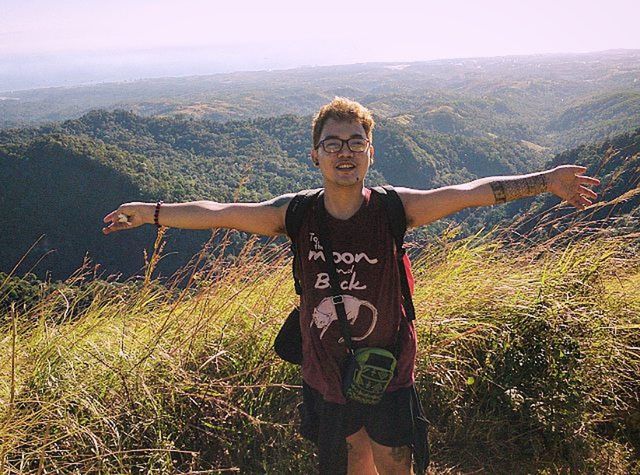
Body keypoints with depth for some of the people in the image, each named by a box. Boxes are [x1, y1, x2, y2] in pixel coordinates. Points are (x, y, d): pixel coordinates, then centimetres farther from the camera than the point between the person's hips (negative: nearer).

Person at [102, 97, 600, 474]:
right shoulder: (295, 213, -11)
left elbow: (471, 192, -20)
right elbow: (219, 212, -10)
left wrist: (545, 180, -26)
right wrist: (153, 212, -10)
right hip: (325, 373, 2)